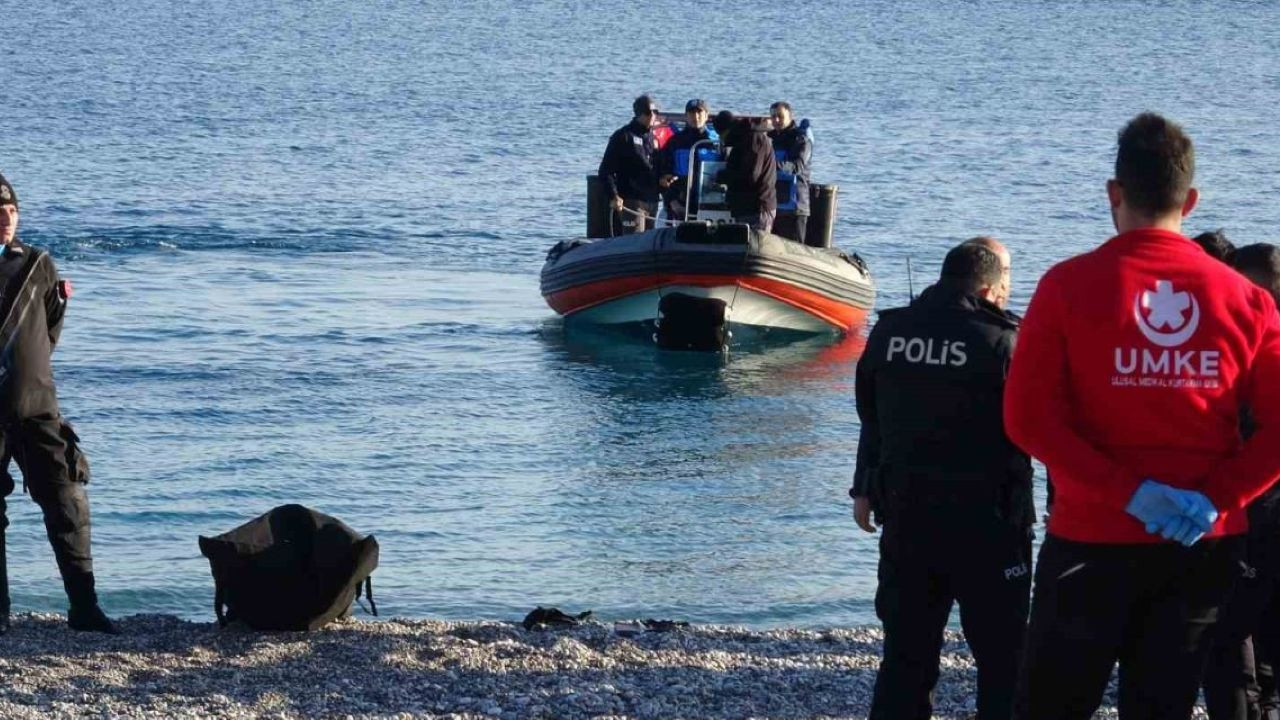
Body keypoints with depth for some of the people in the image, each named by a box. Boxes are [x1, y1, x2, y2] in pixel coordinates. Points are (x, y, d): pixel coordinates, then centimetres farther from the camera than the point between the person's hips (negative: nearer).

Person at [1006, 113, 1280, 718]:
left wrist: (1129, 492, -15)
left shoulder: (1069, 285, -6)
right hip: (1202, 550, 3)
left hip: (1092, 542, -2)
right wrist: (1217, 498, -12)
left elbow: (1027, 417, -14)